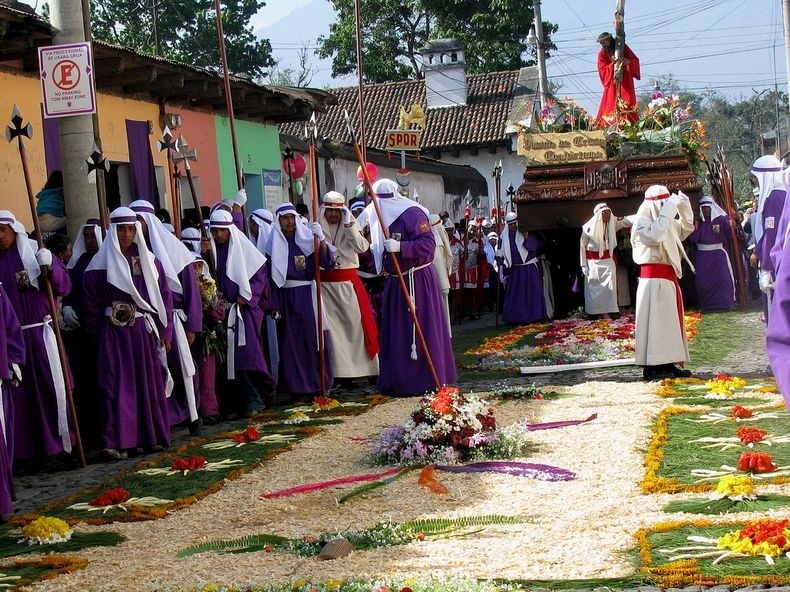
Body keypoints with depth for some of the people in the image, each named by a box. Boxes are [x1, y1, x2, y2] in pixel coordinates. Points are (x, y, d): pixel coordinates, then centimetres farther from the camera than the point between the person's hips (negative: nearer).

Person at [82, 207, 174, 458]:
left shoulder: (149, 261, 6)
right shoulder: (100, 264, 0)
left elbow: (165, 296, 7)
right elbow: (91, 305, 3)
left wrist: (165, 331, 2)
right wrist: (96, 336, 2)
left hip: (145, 331, 2)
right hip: (115, 332, -2)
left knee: (150, 382, 6)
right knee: (118, 384, -6)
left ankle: (152, 436, 16)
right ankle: (118, 441, -8)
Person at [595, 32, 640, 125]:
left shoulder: (623, 48, 2)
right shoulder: (602, 54, 4)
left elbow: (635, 60, 2)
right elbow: (603, 70, -3)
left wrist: (628, 61, -20)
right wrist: (612, 65, -20)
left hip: (625, 81, -1)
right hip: (612, 83, 1)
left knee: (627, 103, -12)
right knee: (610, 103, -7)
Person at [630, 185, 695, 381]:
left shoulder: (666, 222, 18)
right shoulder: (642, 221, -9)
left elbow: (685, 228, 30)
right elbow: (654, 236, -28)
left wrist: (684, 208, 14)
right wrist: (667, 212, -22)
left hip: (669, 277, 10)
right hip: (653, 278, -10)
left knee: (670, 320, 10)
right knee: (654, 320, -11)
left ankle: (667, 364, 13)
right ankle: (651, 367, -11)